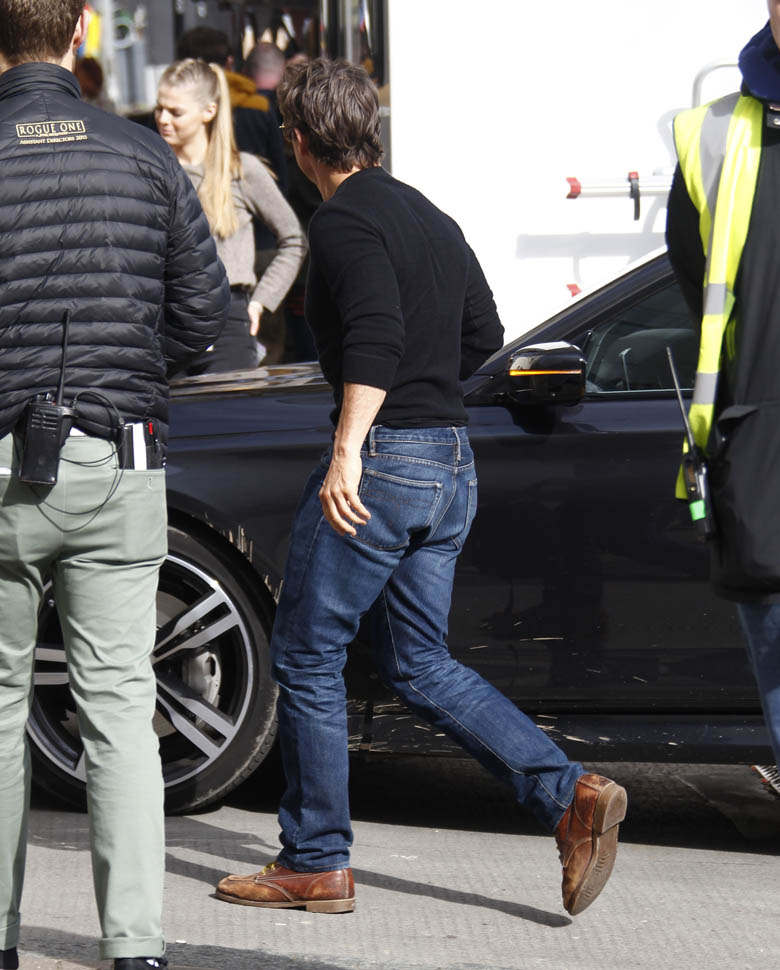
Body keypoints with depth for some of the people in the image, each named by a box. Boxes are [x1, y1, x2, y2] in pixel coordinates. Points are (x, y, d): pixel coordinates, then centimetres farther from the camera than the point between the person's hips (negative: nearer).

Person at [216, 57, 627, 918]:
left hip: (380, 464, -8)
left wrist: (348, 449, -31)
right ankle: (571, 797, -1)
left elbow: (376, 335, -25)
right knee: (419, 668, 14)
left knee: (306, 656, 5)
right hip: (451, 462, 9)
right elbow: (482, 338, 21)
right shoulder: (429, 217, 15)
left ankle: (314, 864, 11)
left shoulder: (345, 220, -11)